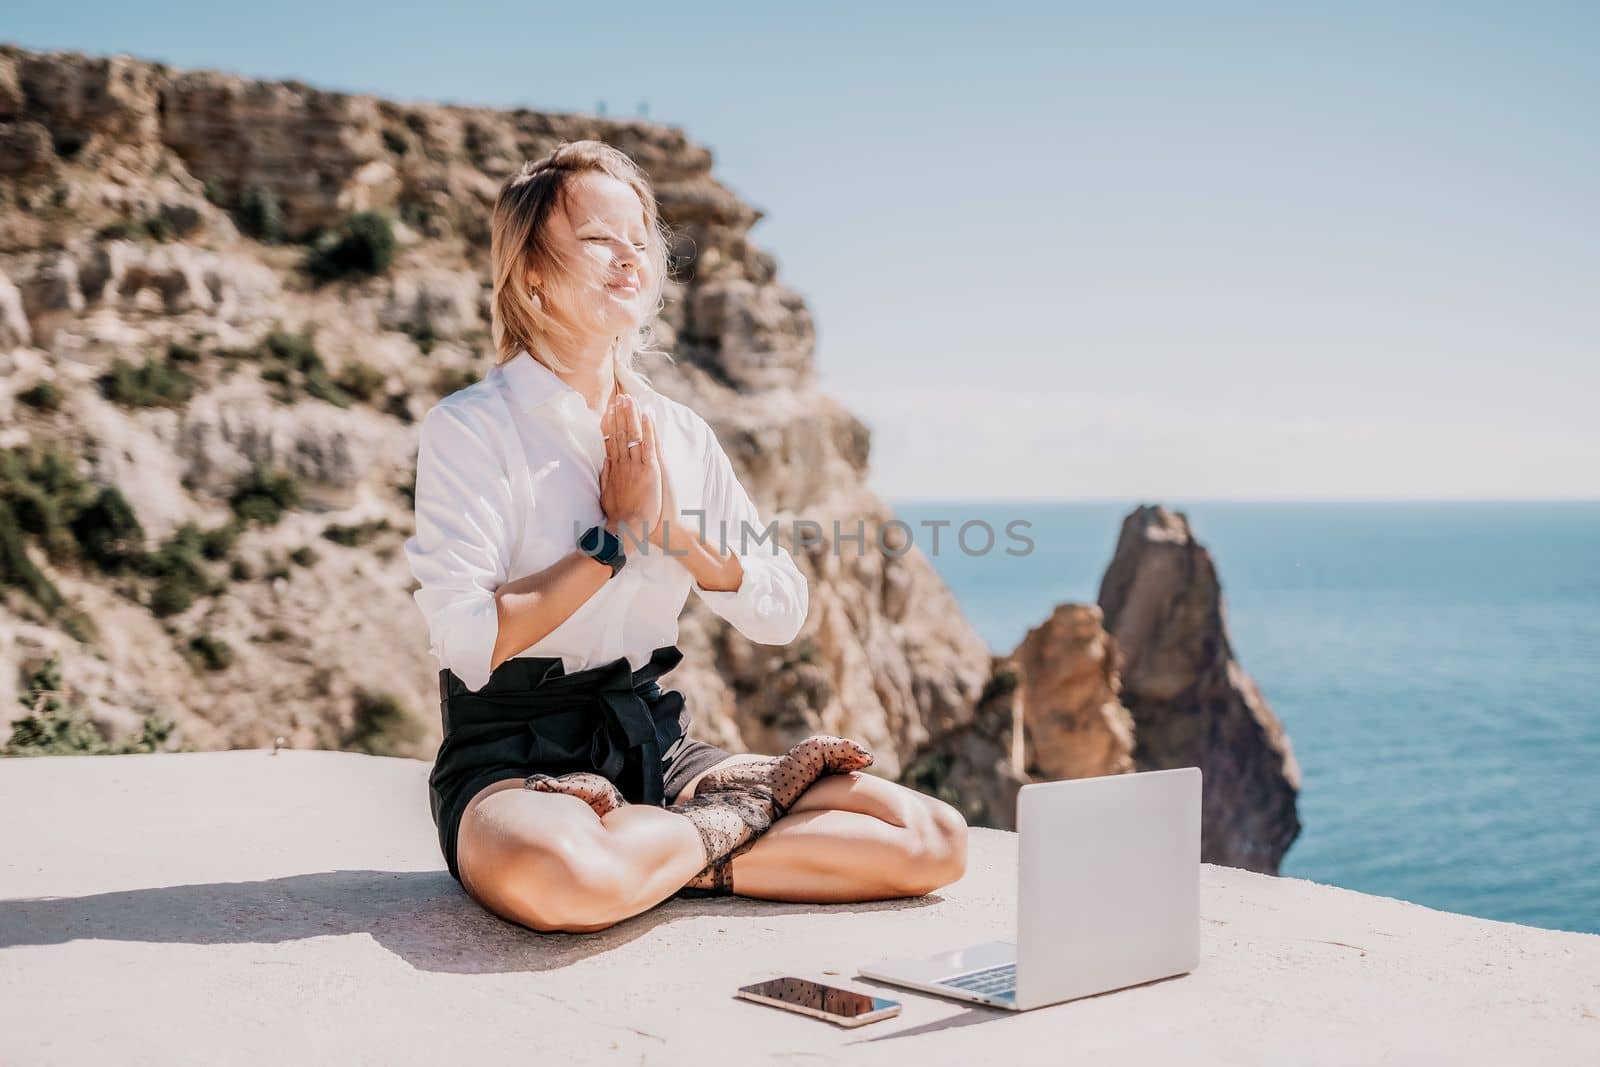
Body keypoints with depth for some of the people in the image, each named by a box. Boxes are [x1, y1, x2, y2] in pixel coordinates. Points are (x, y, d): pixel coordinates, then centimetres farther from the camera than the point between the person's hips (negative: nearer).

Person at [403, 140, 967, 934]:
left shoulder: (678, 431, 10)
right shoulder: (469, 428, -7)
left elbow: (782, 614, 5)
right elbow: (467, 643, -18)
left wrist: (671, 529, -10)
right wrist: (616, 540, -12)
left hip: (655, 746, 4)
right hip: (515, 760, -4)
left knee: (939, 840, -10)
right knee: (557, 876, -42)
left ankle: (674, 860, -8)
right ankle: (749, 806, -12)